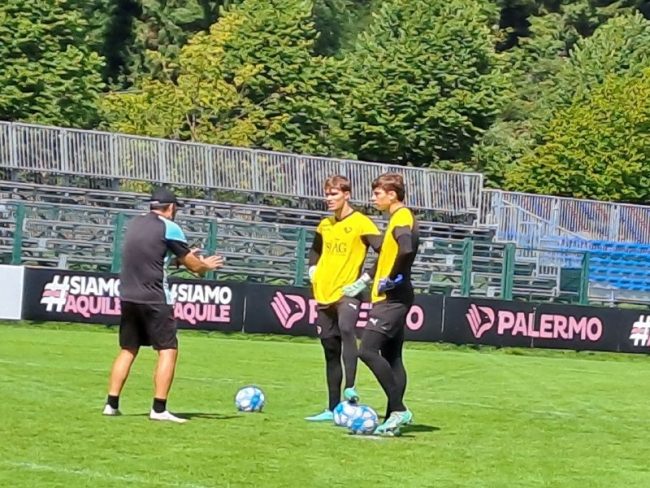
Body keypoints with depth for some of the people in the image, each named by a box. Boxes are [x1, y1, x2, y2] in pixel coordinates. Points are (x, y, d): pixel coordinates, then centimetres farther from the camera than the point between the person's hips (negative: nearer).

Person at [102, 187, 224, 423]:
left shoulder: (135, 223, 14)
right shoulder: (169, 227, -5)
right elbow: (194, 265, -1)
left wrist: (183, 257, 32)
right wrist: (207, 265, 20)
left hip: (127, 296, 7)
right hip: (154, 299, -7)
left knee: (127, 350, 15)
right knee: (168, 350, -2)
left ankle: (111, 404, 11)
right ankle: (159, 409, -10)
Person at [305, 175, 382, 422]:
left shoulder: (361, 223, -8)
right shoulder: (325, 225, 13)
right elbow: (315, 250, 32)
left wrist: (364, 281, -17)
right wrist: (313, 273, 16)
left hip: (347, 293, -7)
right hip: (324, 294, 7)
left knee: (346, 329, -34)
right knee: (331, 351, 10)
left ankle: (350, 389, -41)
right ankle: (333, 408, 16)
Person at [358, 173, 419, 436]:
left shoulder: (402, 218, -14)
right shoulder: (399, 218, 17)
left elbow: (407, 250, -31)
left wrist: (390, 279, -22)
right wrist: (378, 278, 18)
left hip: (392, 298, -10)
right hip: (393, 298, 10)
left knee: (368, 350, -14)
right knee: (391, 357, 10)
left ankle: (398, 409, -13)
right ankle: (394, 418, 11)